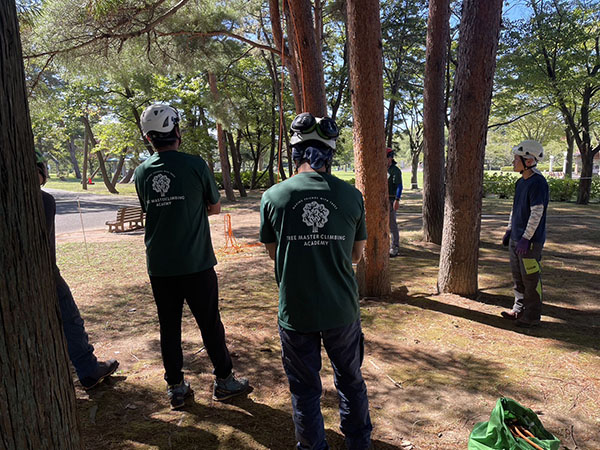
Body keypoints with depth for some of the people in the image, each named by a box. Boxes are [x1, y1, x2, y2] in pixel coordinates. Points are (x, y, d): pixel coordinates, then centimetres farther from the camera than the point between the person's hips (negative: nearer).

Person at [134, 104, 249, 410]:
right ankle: (224, 381, 22)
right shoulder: (195, 165, -9)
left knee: (169, 327, 13)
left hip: (159, 266, 4)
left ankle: (176, 388, 24)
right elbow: (215, 207, 3)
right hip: (196, 264, -3)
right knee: (210, 323, 9)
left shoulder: (142, 172, 2)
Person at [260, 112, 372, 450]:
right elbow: (357, 254, 4)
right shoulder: (351, 195, -7)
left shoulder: (273, 196, -9)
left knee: (305, 388, 18)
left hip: (296, 311, -1)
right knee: (351, 381, 23)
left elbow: (274, 253, 3)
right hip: (342, 309, 2)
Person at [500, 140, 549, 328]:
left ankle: (532, 316, 14)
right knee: (517, 277, 18)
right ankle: (519, 310, 31)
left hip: (530, 241, -9)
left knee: (531, 279, 1)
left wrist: (526, 238, -21)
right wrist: (509, 231, 20)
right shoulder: (521, 182, 10)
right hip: (516, 238, 9)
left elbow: (537, 213, -21)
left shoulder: (538, 182, -18)